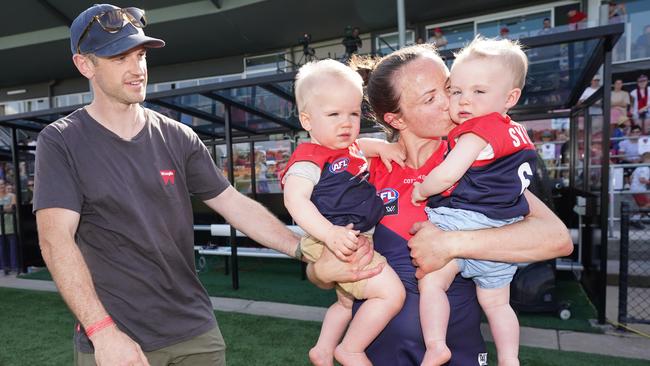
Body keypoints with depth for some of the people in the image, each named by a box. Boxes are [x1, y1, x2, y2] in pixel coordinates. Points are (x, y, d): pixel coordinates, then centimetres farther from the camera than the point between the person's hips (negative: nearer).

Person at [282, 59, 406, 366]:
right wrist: (329, 233, -40)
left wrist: (383, 146, 10)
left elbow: (364, 147, 31)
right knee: (391, 292, -17)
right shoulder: (310, 158, -19)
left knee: (346, 301, 27)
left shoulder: (351, 148, 8)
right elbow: (295, 199, -31)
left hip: (360, 240, 10)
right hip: (337, 244, -10)